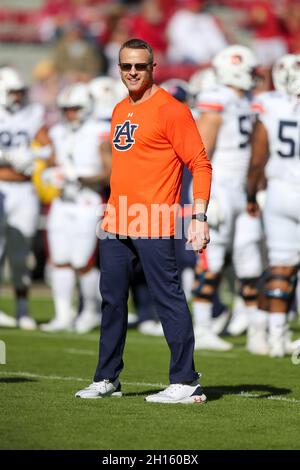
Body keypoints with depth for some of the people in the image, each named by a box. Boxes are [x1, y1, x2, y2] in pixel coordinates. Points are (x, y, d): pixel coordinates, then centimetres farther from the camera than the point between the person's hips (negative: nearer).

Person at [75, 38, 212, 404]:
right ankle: (107, 380, 21)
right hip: (115, 224, 8)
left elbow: (200, 165, -10)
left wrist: (199, 216, -18)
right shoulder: (120, 111, 17)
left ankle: (186, 383, -6)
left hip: (152, 227, -8)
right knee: (112, 300, 12)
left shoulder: (169, 109, -7)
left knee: (168, 298, -8)